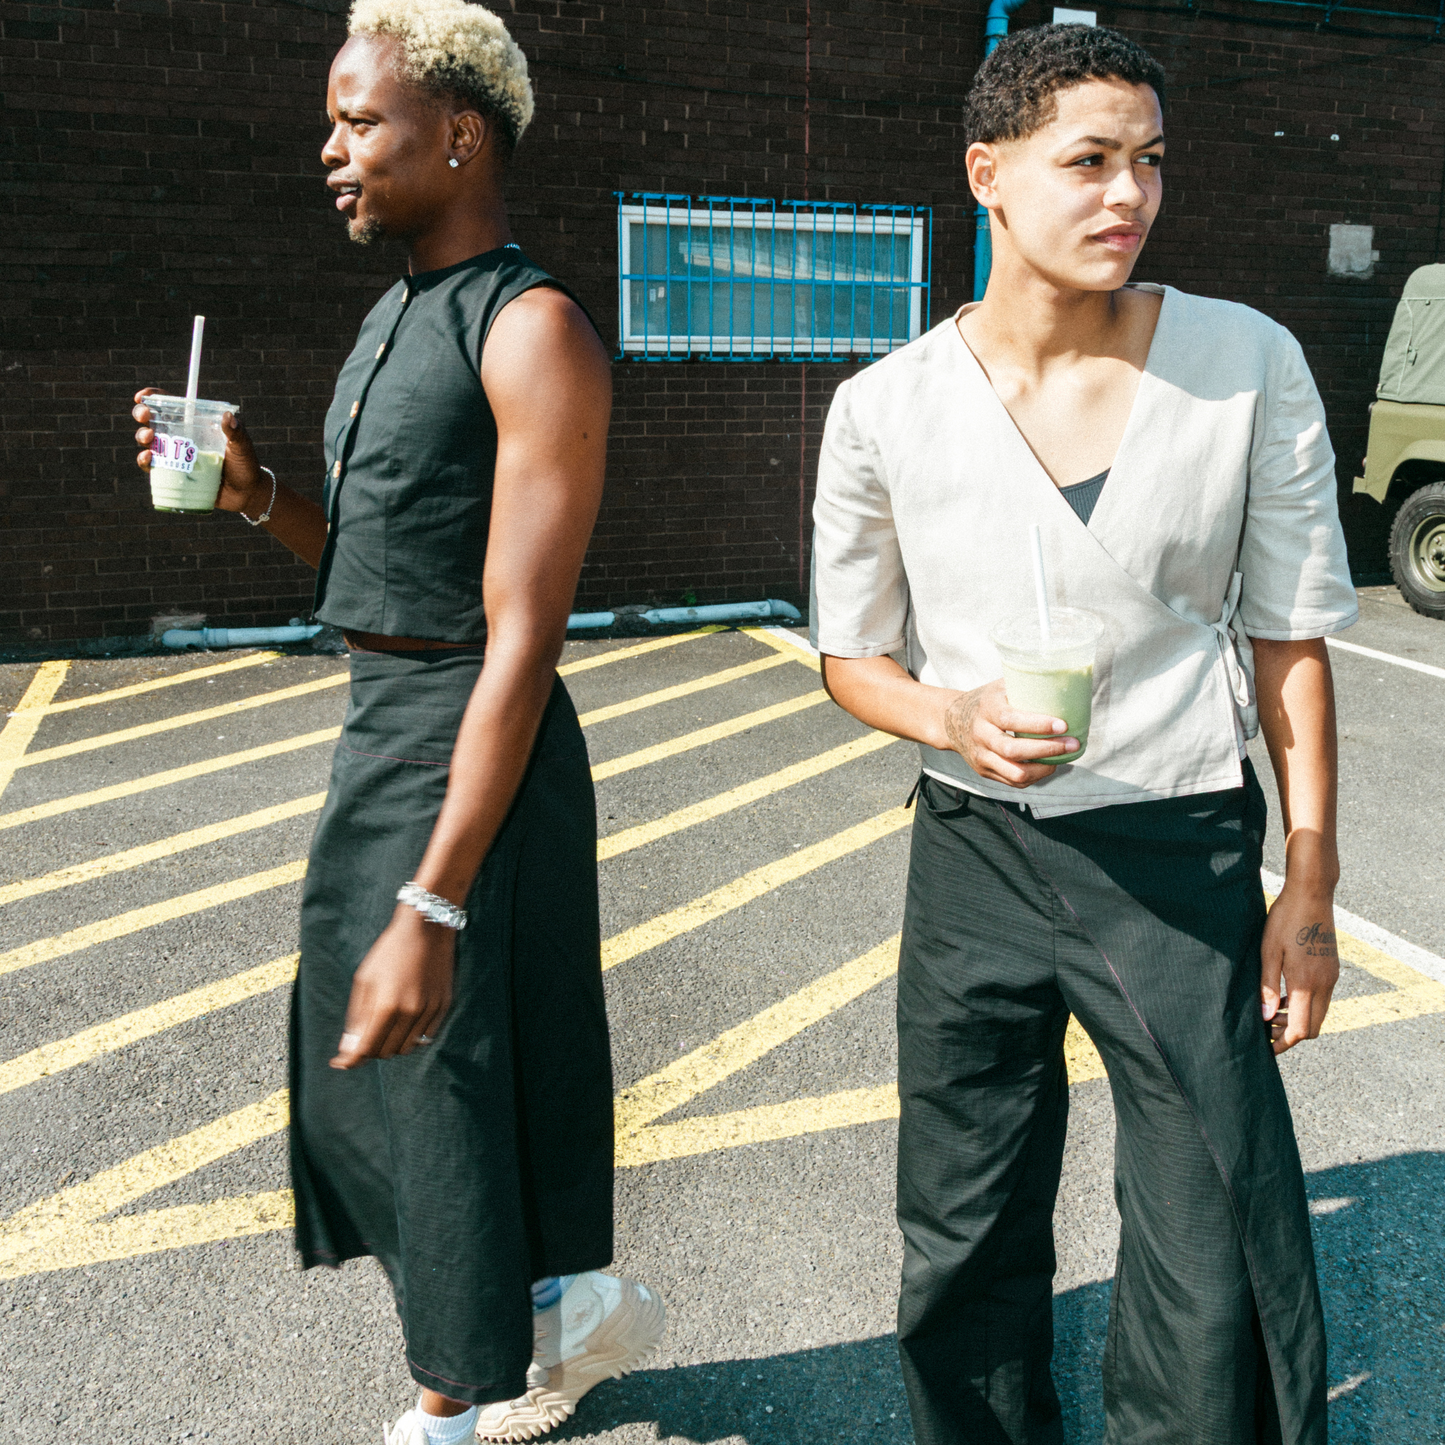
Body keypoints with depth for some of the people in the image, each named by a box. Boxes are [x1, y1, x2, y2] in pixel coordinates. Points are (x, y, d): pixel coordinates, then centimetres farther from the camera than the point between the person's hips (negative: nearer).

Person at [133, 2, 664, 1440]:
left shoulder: (532, 334, -17)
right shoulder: (395, 316, 13)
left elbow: (521, 639, -24)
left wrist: (431, 905, -27)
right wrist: (258, 495, 1)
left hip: (472, 749, -9)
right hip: (377, 724, 10)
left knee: (442, 1077, 7)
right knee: (359, 1071, 19)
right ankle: (557, 1310, 39)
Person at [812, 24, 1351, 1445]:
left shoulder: (1248, 364, -7)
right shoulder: (885, 410, -7)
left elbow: (1288, 636, 1)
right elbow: (852, 653, 5)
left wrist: (1311, 886, 0)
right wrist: (957, 718, -17)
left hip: (1181, 857, -1)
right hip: (975, 858, 1)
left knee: (1219, 1285, 4)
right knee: (964, 1251, 16)